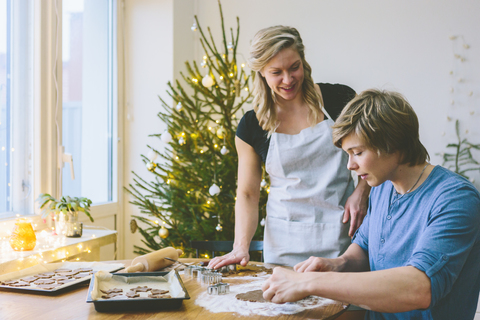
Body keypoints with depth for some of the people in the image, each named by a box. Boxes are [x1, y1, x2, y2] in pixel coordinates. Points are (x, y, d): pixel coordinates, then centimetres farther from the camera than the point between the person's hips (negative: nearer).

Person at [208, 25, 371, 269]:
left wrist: (361, 193, -7)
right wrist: (241, 246, -9)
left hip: (341, 232, -1)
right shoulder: (252, 126, 1)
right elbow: (247, 194, 4)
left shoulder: (339, 99, -3)